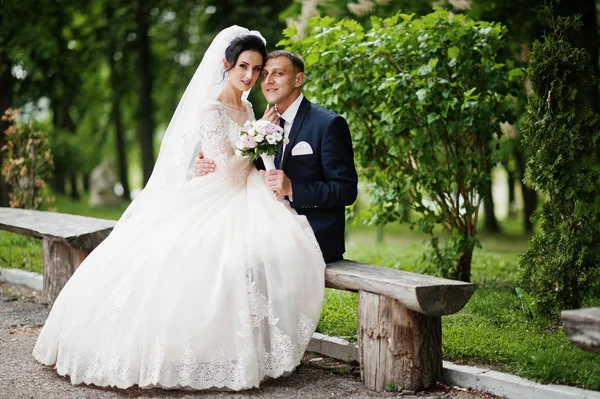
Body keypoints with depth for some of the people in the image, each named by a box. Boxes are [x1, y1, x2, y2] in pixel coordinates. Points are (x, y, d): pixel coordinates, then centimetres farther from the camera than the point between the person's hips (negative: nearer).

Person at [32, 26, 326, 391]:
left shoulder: (247, 108, 15)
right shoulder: (211, 110, -9)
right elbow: (229, 169, -14)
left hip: (244, 202, 8)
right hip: (214, 206, -7)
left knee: (277, 248, -18)